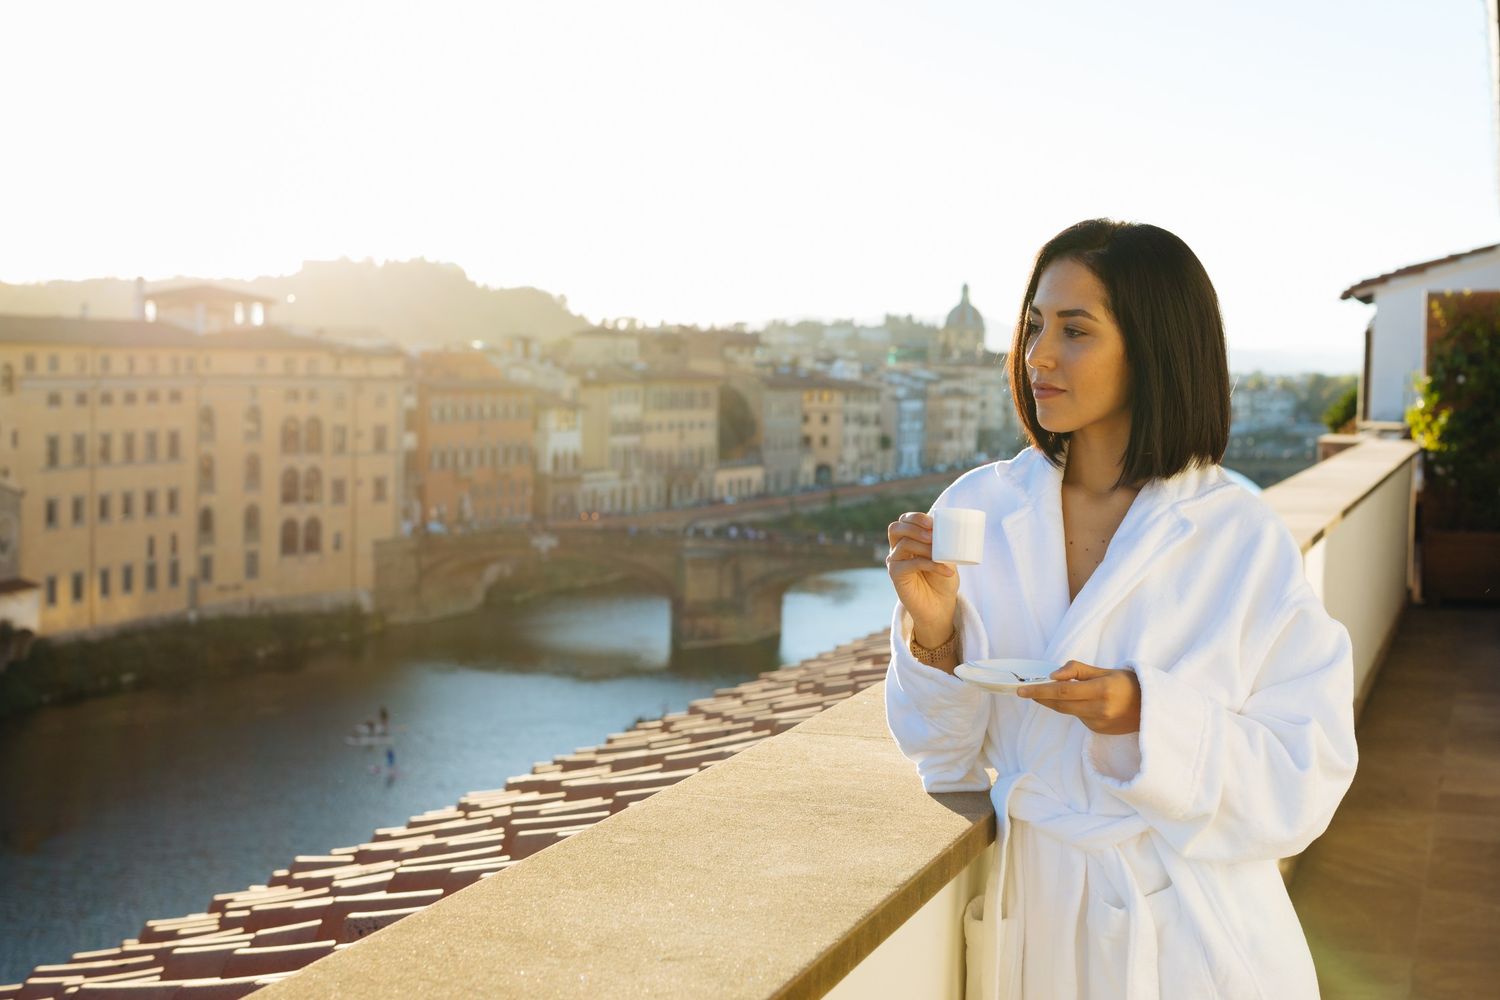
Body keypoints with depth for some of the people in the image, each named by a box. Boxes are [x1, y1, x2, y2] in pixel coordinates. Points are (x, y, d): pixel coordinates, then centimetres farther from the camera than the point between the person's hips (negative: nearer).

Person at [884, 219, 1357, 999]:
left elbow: (1307, 776, -11)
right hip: (1022, 915, 3)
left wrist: (1150, 718, -25)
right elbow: (943, 753, 0)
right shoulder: (977, 508, -4)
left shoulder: (1243, 540, -11)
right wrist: (934, 634, -18)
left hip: (1184, 931, -2)